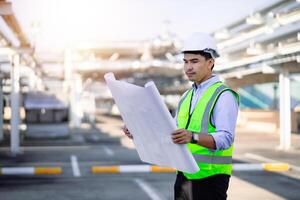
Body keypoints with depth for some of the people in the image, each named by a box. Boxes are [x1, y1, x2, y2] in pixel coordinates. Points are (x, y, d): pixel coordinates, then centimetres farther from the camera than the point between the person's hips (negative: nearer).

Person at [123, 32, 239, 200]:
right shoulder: (187, 96, 16)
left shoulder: (224, 96, -10)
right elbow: (172, 132, 18)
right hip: (184, 176, 7)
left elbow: (225, 138, -22)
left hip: (210, 178, -7)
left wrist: (193, 137, -38)